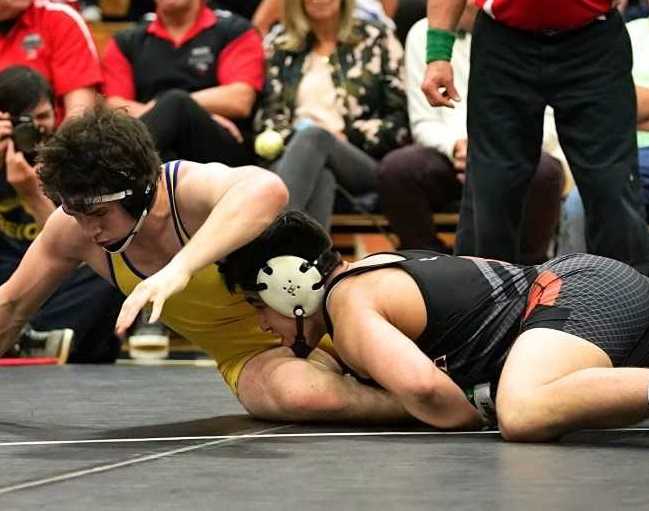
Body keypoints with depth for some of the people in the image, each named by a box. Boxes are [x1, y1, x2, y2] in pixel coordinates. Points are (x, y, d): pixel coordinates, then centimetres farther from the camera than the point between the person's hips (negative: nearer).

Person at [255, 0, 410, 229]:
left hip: (364, 163, -1)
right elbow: (268, 116, 14)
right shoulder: (278, 46, 22)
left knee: (313, 136, -35)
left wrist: (346, 136, -6)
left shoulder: (376, 41, 15)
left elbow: (400, 121, 8)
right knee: (320, 175, -37)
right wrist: (287, 139, -8)